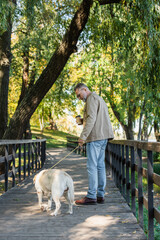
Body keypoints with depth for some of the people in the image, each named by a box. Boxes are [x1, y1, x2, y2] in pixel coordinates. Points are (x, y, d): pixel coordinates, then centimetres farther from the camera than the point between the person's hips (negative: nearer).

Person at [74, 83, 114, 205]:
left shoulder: (92, 98, -6)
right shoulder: (99, 99, 26)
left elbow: (91, 118, -18)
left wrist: (83, 136, -21)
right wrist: (82, 120, 16)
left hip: (95, 136, -10)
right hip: (103, 136, 10)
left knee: (92, 166, -9)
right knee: (100, 165, 9)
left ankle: (91, 196, -8)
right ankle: (100, 195, 11)